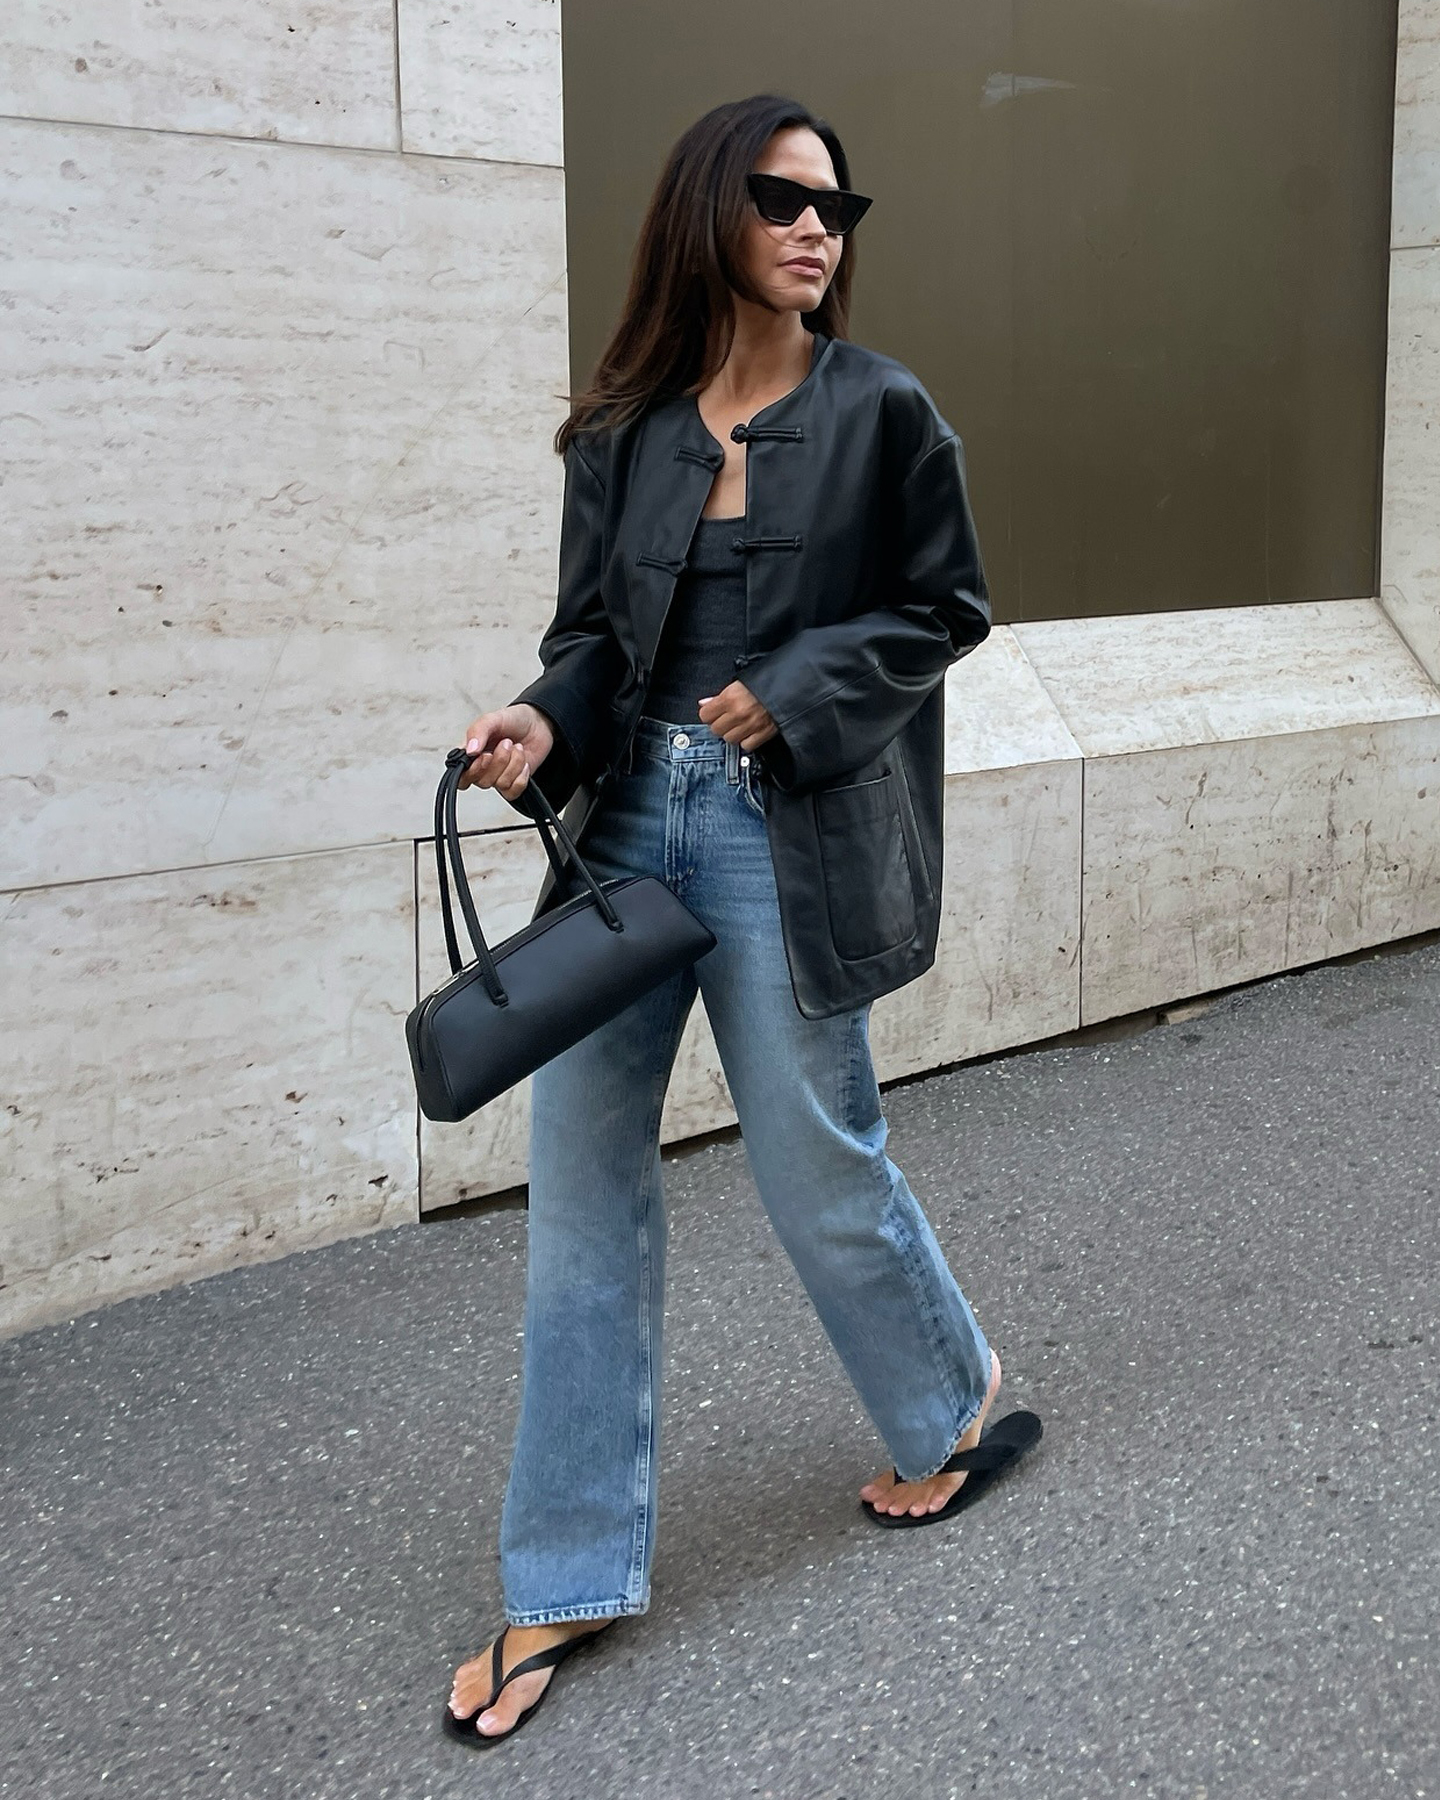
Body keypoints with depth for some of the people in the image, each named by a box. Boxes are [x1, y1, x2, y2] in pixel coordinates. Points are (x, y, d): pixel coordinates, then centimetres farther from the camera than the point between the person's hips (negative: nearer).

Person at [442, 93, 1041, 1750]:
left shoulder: (881, 411, 0)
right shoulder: (621, 429, 8)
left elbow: (945, 608, 2)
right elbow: (592, 624, 11)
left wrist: (793, 694, -11)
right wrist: (544, 722, -10)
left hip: (786, 834, -4)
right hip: (630, 817, 4)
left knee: (818, 1169, 6)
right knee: (580, 1190, 4)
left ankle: (951, 1406, 40)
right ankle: (569, 1581, 16)